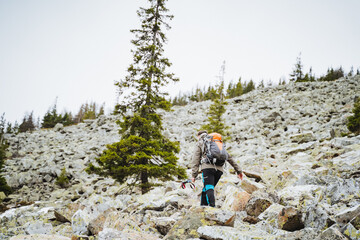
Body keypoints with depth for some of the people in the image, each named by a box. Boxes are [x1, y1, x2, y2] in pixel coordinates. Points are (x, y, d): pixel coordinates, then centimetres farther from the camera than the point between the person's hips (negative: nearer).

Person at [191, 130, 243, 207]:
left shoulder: (200, 143, 21)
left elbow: (195, 160, 9)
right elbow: (229, 157, 29)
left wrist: (193, 175, 4)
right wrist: (238, 170, 28)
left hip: (208, 167, -5)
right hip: (219, 169, 5)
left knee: (209, 189, -15)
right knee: (205, 189, 14)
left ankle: (212, 206, -35)